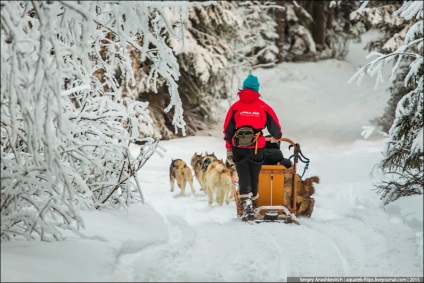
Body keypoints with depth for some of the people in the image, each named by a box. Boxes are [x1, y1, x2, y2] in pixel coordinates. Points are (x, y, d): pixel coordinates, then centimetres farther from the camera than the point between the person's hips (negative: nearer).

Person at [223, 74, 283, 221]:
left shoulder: (236, 106, 3)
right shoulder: (263, 106, 1)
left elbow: (228, 129, 3)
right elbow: (275, 126, 7)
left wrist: (229, 148, 9)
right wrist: (277, 137, 29)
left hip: (239, 147, 0)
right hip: (257, 147, 0)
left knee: (243, 177, 2)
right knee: (254, 177, 14)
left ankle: (247, 206, -13)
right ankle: (252, 201, 22)